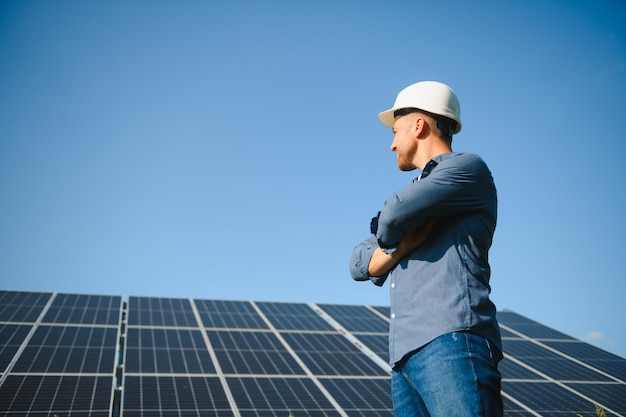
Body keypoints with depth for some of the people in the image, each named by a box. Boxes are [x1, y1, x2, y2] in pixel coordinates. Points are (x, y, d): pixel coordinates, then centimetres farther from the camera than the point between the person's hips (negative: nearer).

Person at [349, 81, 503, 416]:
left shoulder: (468, 168, 4)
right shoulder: (416, 199, 28)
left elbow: (393, 216, -12)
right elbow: (359, 264, 17)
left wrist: (389, 236, 11)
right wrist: (402, 244, -2)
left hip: (450, 343, -7)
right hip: (404, 355, 8)